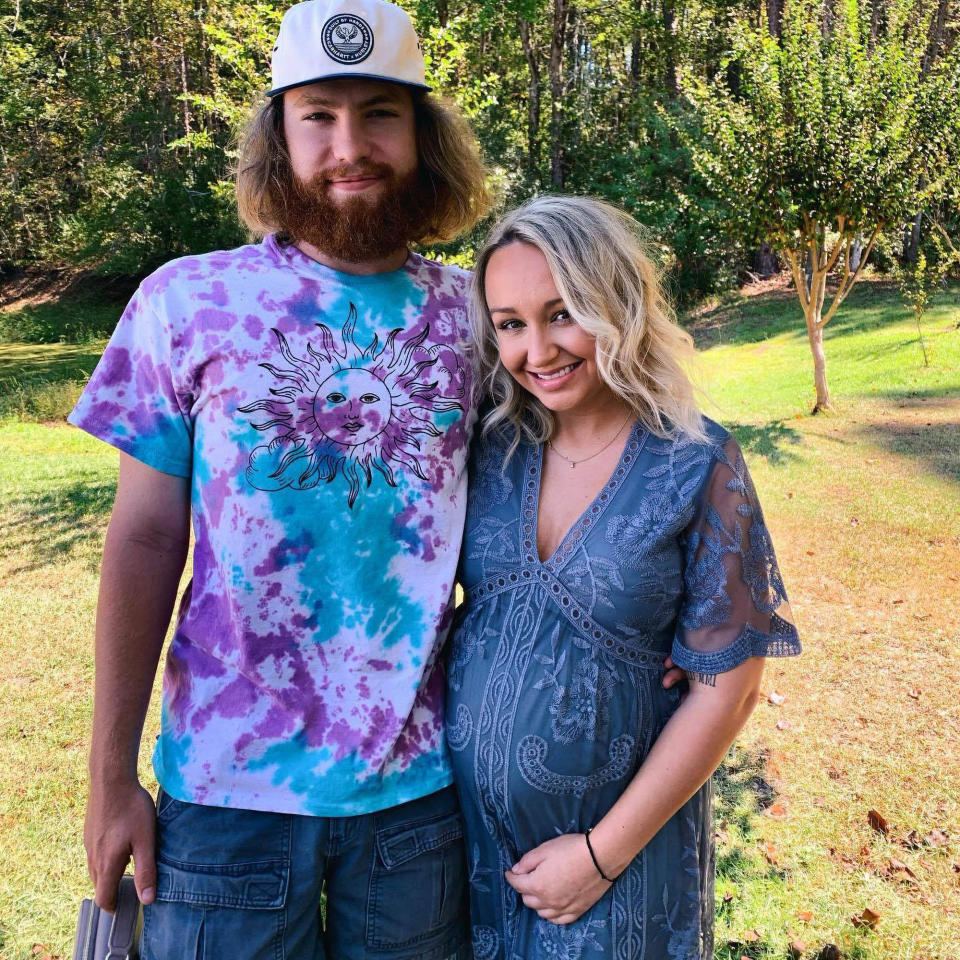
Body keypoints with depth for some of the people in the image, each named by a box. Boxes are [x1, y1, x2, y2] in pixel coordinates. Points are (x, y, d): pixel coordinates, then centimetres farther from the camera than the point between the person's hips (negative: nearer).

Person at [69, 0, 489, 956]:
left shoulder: (474, 311, -1)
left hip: (420, 784, 2)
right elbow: (145, 538, -4)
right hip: (227, 788, -1)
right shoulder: (186, 302, -6)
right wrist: (111, 777, -3)